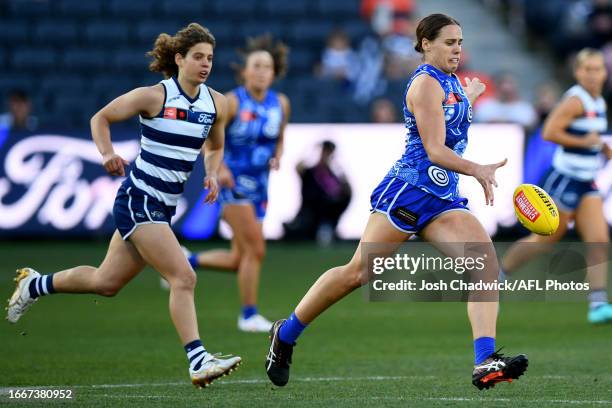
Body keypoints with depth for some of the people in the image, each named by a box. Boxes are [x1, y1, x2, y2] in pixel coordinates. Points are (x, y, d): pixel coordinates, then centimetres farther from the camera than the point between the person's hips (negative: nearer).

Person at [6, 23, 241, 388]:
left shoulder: (216, 103, 5)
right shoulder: (154, 97, -11)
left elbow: (215, 147, 23)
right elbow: (101, 118, 1)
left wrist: (212, 176, 3)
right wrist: (108, 153, -16)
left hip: (164, 207, 7)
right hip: (138, 200, -7)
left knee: (106, 282, 16)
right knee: (184, 278, -18)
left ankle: (35, 285, 38)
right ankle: (198, 361, -19)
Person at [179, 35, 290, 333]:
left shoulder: (280, 104, 4)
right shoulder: (232, 102, -11)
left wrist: (277, 157, -2)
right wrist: (219, 167, -21)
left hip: (259, 185, 6)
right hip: (234, 183, -6)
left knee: (238, 260, 7)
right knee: (255, 251, -13)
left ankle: (185, 261, 28)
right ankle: (249, 315, -2)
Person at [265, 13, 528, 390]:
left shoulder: (451, 81, 16)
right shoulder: (426, 83, -10)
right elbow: (434, 151, -21)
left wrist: (469, 98, 36)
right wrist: (477, 170, -34)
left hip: (443, 199, 8)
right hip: (409, 190, -8)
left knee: (487, 263, -14)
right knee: (359, 273, -5)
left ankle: (485, 365, -24)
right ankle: (285, 334, 14)